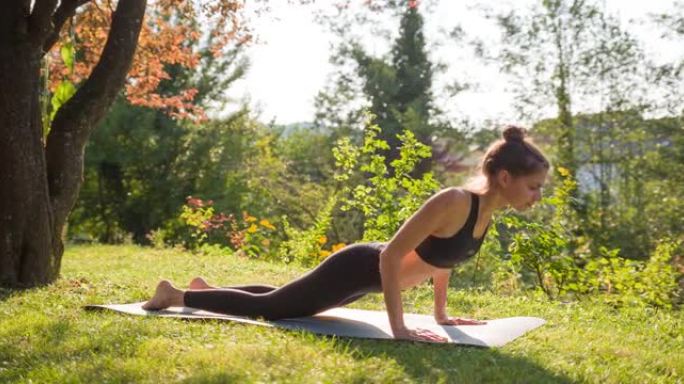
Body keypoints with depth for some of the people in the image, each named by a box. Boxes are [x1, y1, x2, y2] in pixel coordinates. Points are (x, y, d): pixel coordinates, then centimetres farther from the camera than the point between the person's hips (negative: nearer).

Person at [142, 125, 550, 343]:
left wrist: (441, 313, 16)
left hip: (374, 273, 9)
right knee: (266, 307, 4)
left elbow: (444, 256, 14)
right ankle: (177, 294, 21)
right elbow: (391, 256, -31)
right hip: (359, 268, -9)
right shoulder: (453, 202, -31)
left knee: (279, 300, 26)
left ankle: (208, 288, 46)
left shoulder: (487, 208, -3)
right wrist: (398, 328, -30)